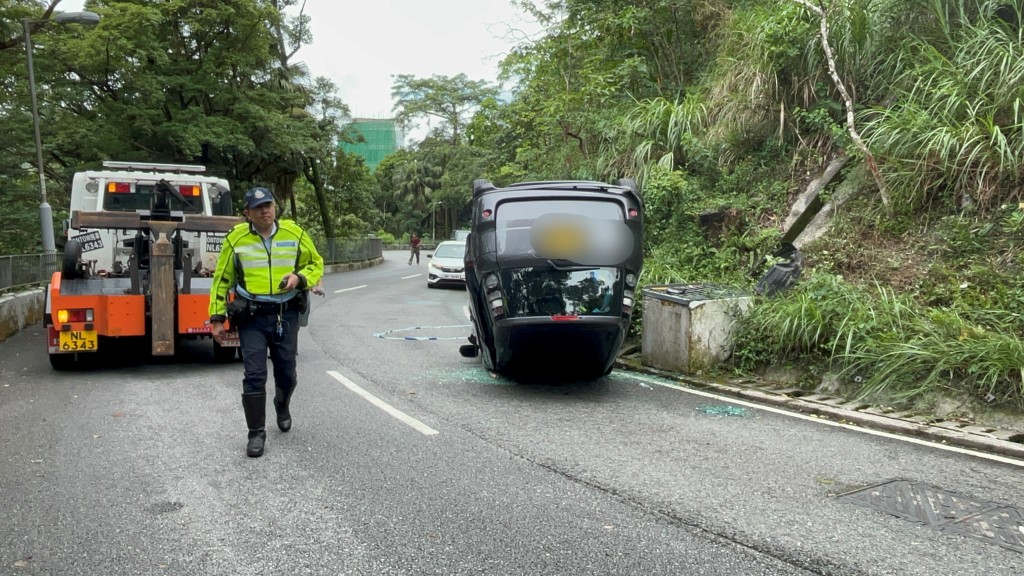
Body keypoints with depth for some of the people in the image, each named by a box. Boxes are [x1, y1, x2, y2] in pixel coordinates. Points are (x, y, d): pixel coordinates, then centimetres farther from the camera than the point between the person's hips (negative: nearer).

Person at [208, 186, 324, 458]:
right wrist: (217, 318, 3)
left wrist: (299, 277, -11)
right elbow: (222, 279, 5)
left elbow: (316, 264, 11)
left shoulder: (294, 233, -1)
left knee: (286, 373, 13)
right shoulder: (236, 238, -4)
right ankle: (257, 433, 11)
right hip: (251, 317, -1)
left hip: (286, 315, 2)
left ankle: (282, 405, 47)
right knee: (254, 376, -5)